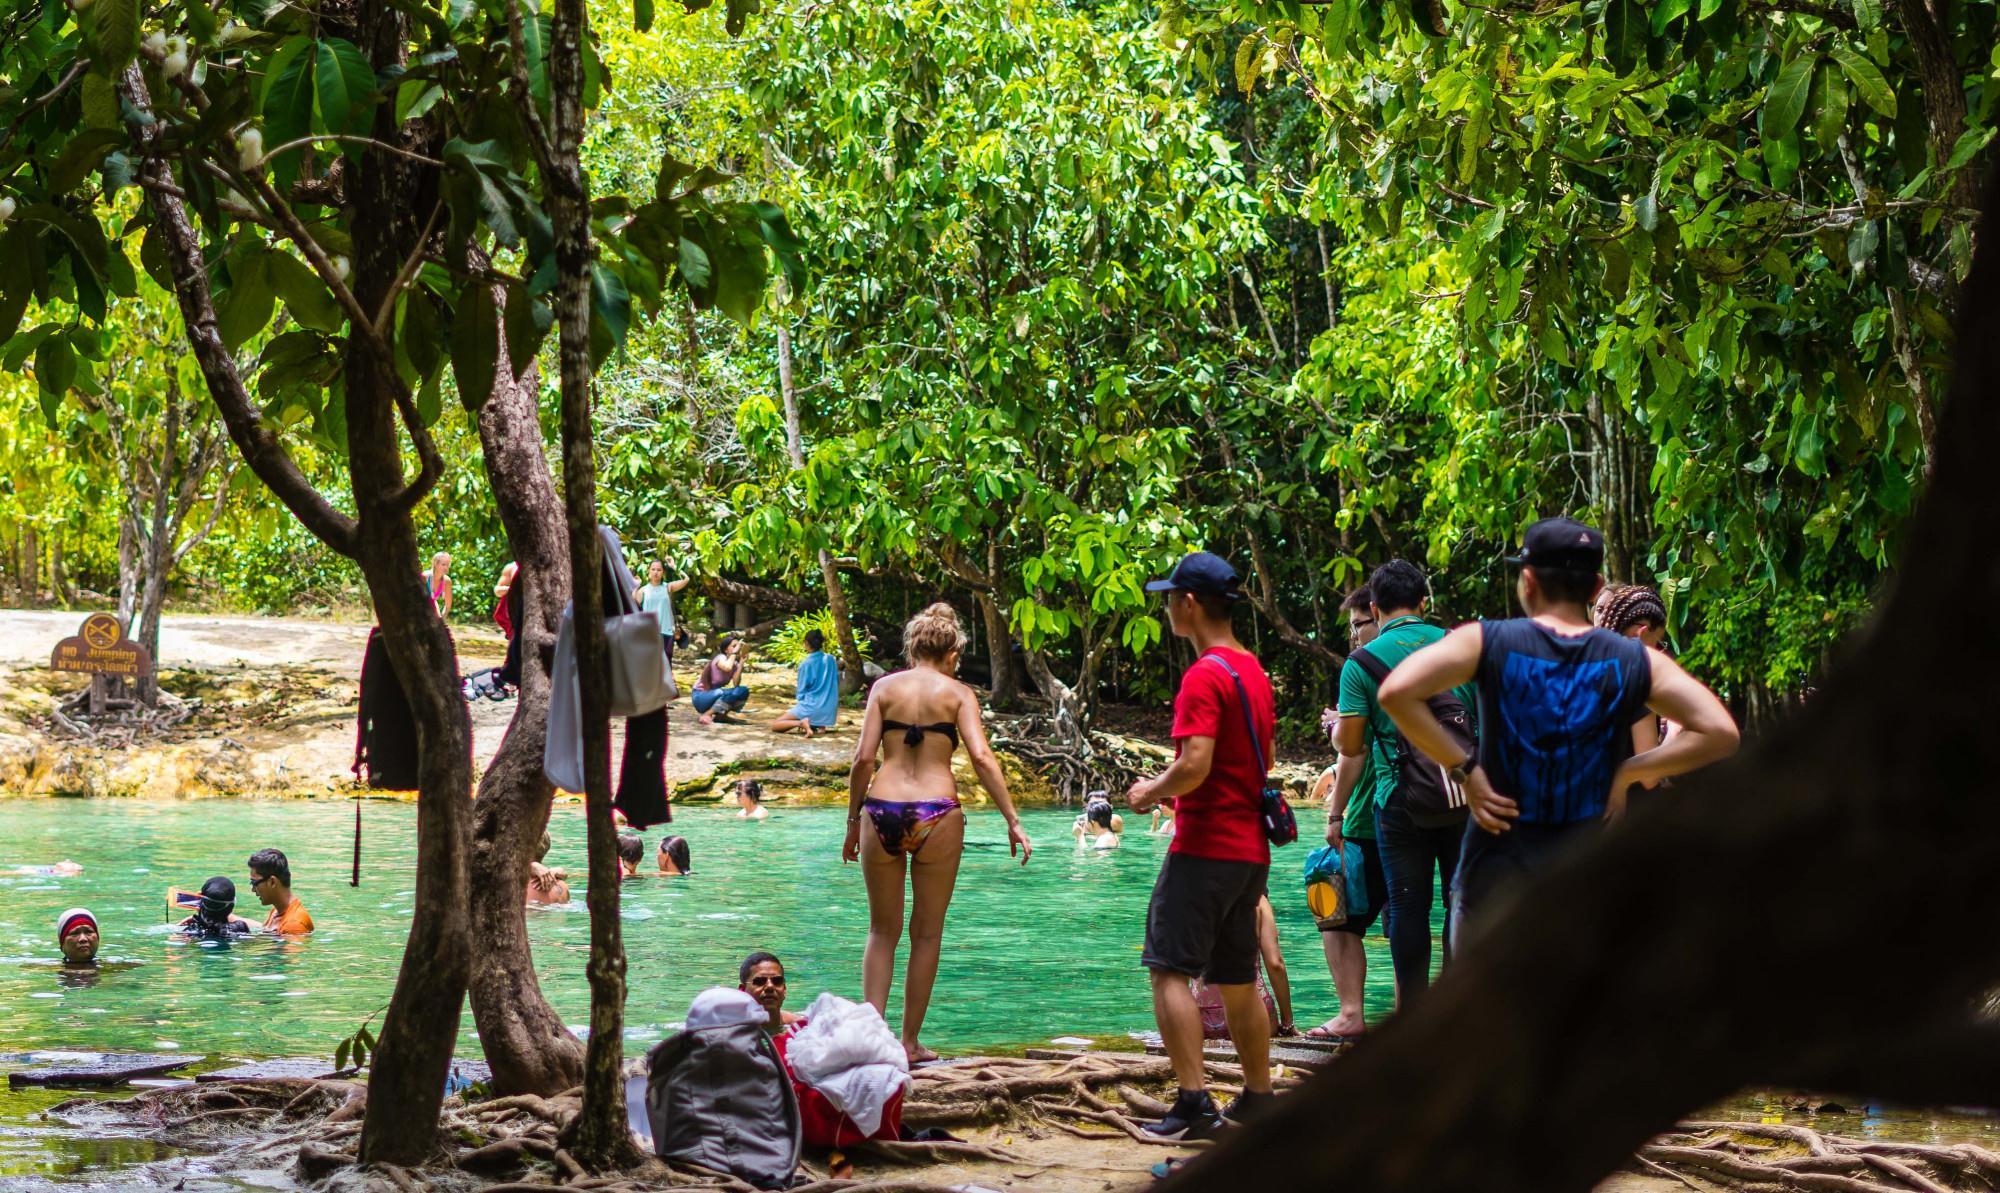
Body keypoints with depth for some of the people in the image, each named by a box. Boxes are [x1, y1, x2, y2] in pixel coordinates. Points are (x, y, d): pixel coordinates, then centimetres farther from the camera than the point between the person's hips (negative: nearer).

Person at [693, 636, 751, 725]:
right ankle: (706, 715, -21)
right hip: (701, 697, -7)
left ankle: (721, 715, 2)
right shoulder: (721, 658, -16)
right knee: (734, 693, -31)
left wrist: (741, 662, -14)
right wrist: (734, 652, -28)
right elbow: (727, 668, -41)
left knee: (744, 691, -12)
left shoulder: (735, 664, 3)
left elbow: (736, 684, -14)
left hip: (715, 695, 7)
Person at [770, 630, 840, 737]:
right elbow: (836, 683, 13)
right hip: (830, 711, 6)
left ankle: (801, 723, -23)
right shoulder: (831, 660, 4)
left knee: (774, 726, 1)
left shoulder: (805, 664, -10)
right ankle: (820, 724, 10)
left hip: (811, 708, -5)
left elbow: (801, 691, -3)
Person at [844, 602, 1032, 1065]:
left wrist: (853, 820, 11)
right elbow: (982, 758, -7)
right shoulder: (957, 692, 4)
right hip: (936, 814, -2)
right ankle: (910, 1041, 13)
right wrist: (1013, 821, -6)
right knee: (927, 934, 11)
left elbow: (863, 758, 2)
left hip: (883, 812, 2)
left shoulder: (885, 687, 8)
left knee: (883, 931, 15)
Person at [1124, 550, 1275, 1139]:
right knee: (1236, 979, 16)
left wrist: (1151, 791, -5)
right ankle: (1258, 1098, 20)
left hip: (1205, 847, -9)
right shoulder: (1254, 671, 14)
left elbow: (1194, 766, -24)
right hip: (1251, 847, 9)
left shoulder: (1204, 676, -15)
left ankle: (1194, 1104, -14)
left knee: (1170, 970, -7)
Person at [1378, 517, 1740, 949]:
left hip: (1497, 874, -1)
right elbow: (1719, 733, -7)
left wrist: (1462, 767, -10)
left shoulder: (1488, 643, -5)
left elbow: (1396, 691, -18)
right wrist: (1629, 771, -2)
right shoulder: (1635, 662, -1)